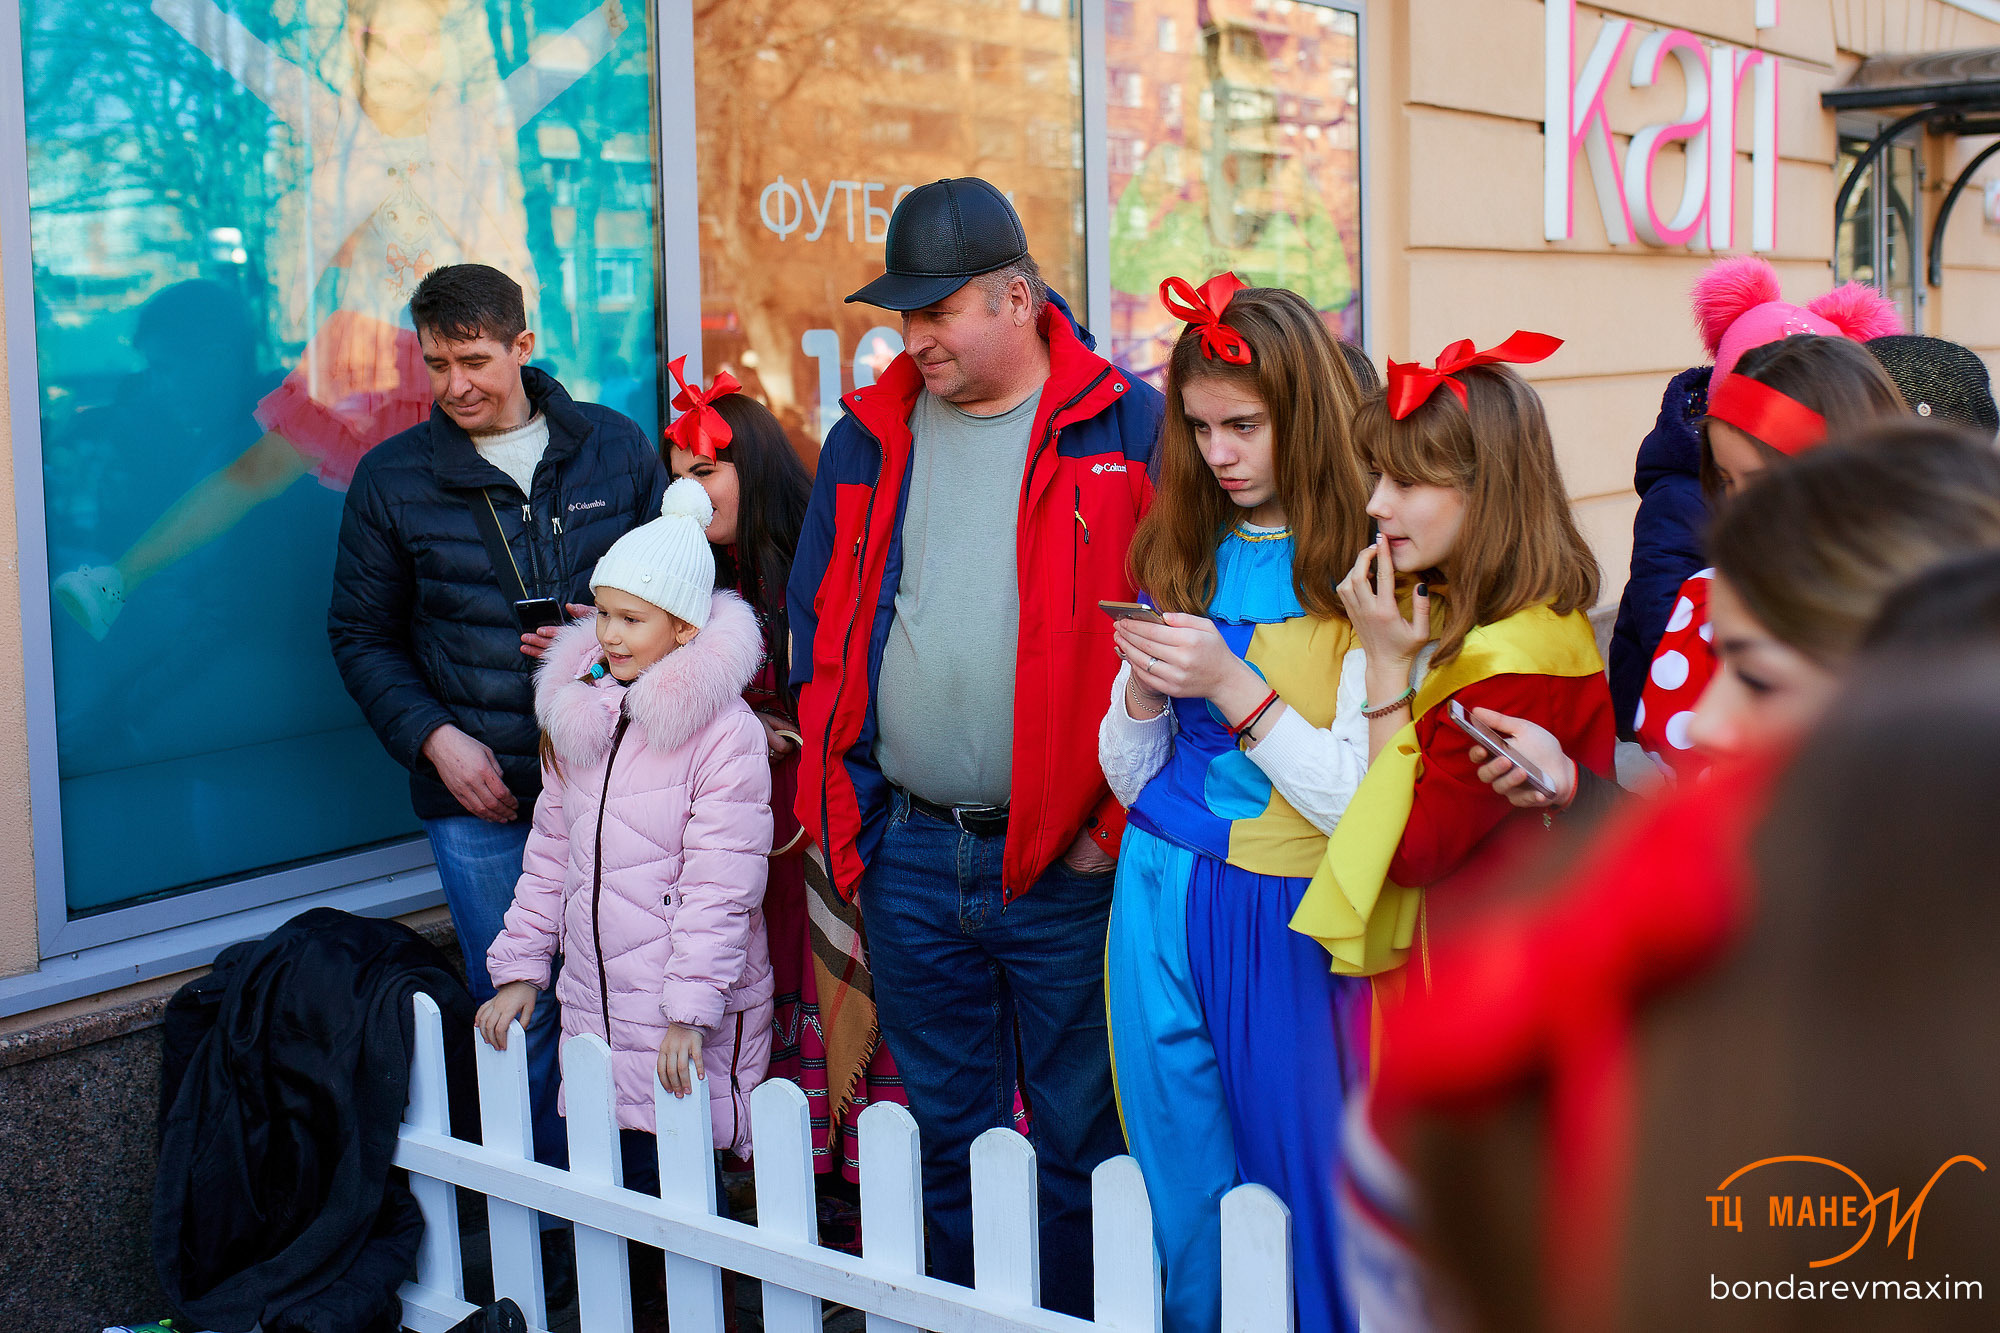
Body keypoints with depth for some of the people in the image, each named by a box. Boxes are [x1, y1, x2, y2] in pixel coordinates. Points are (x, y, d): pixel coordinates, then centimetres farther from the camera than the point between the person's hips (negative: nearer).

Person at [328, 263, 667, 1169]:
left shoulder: (614, 448, 6)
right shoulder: (391, 478, 5)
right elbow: (361, 636, 10)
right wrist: (434, 737, -5)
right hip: (481, 796, 0)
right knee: (517, 1019, 5)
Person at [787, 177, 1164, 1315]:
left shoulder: (1126, 430, -5)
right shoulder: (870, 437, 8)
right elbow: (822, 632, 13)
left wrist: (1113, 823, -10)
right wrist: (848, 811, 6)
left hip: (1065, 867, -4)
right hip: (907, 858, 4)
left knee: (1081, 1145, 8)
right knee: (946, 1138, 17)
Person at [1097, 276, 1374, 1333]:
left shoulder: (1359, 571, -8)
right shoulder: (1182, 558, 8)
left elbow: (1357, 803, -13)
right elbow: (1130, 781, 11)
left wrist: (1231, 683, -19)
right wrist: (1143, 697, -8)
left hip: (1289, 920, -5)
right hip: (1161, 902, 5)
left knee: (1297, 1197, 5)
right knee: (1180, 1196, 13)